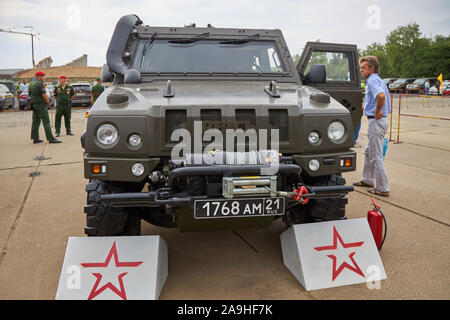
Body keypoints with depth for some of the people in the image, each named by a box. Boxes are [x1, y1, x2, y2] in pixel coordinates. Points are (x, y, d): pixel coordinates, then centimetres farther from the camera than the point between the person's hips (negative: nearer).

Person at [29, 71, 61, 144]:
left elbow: (30, 95, 20)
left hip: (34, 105, 9)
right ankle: (51, 139, -10)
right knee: (46, 122, -8)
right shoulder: (40, 84, -15)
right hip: (41, 105, -9)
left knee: (35, 122, 11)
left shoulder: (31, 84, 14)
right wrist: (47, 102, -1)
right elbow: (44, 95, -19)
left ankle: (35, 139, 13)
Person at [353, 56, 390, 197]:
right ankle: (368, 180, 34)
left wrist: (377, 112, -22)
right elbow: (384, 96, 28)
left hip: (377, 121, -11)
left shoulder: (372, 80, -16)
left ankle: (383, 189, 1)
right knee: (369, 152, 22)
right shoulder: (378, 80, 17)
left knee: (376, 156, -5)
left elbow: (381, 96, -35)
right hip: (377, 121, 11)